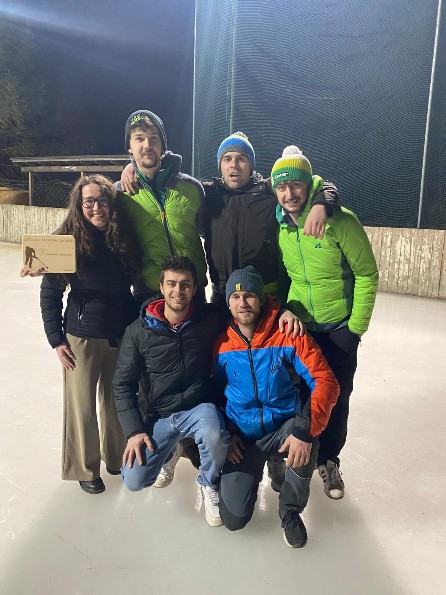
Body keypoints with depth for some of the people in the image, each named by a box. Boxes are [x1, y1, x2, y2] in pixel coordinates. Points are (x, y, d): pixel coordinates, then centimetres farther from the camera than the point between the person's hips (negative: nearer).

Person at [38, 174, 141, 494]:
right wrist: (56, 339, -6)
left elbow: (137, 282, 7)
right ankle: (85, 469, 31)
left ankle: (117, 458, 39)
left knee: (118, 400, 16)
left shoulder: (125, 238, -3)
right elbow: (50, 294, -4)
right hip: (83, 338, -3)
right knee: (82, 405, 9)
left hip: (123, 335, 3)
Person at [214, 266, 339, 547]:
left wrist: (305, 430, -33)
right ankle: (255, 468, 27)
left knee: (305, 441, -37)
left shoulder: (289, 335, -15)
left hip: (284, 426, -1)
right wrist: (227, 433, -2)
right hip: (243, 437, 2)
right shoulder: (222, 345, -6)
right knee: (234, 518, -6)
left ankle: (291, 510, -5)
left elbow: (325, 382, -21)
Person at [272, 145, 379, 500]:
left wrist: (357, 327, -12)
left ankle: (328, 460, 29)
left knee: (336, 399, 7)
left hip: (338, 329, -3)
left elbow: (367, 274, -13)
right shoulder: (279, 229, -4)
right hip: (297, 328, 4)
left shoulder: (341, 222, -19)